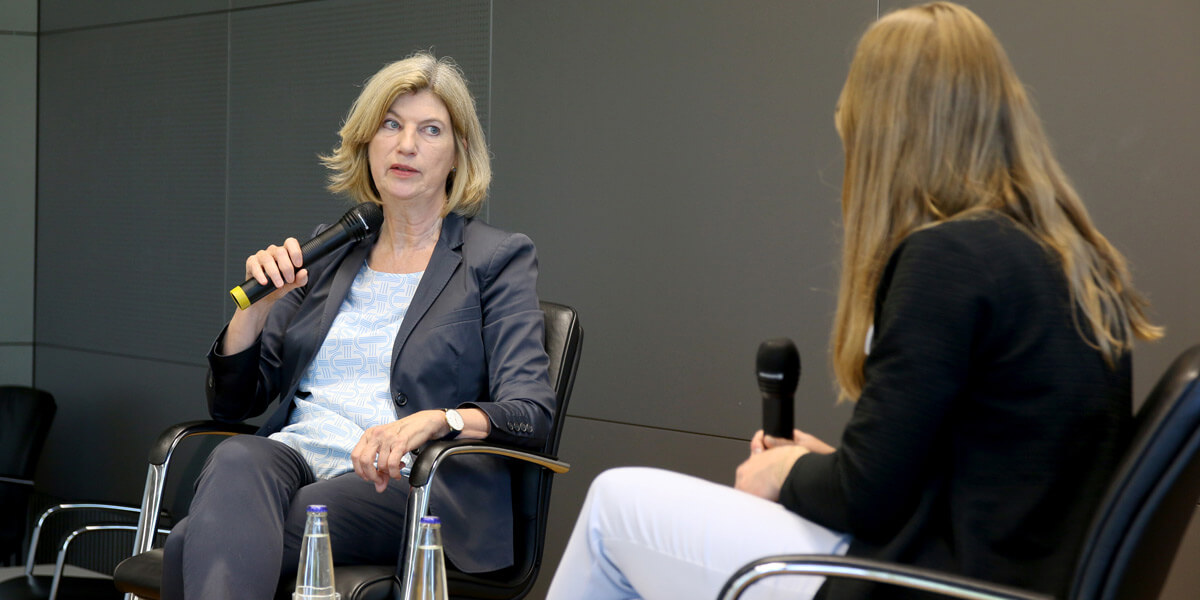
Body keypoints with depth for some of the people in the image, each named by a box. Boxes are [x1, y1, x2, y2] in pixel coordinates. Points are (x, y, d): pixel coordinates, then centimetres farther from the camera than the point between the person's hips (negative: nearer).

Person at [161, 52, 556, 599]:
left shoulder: (498, 259, 9)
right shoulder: (326, 261, 22)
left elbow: (531, 413, -4)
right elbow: (231, 403, 20)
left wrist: (434, 421, -25)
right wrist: (258, 303, 2)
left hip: (404, 486, -4)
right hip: (295, 457, 4)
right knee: (236, 460, -35)